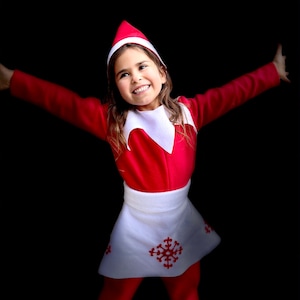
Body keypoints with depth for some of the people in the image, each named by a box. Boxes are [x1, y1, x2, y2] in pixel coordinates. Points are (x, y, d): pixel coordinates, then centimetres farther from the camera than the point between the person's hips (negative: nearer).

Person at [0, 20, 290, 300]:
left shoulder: (188, 110, -3)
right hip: (135, 227, -2)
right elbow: (62, 101, -12)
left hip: (183, 221, 2)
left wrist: (273, 72, 9)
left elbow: (231, 93, 4)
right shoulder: (112, 120, -9)